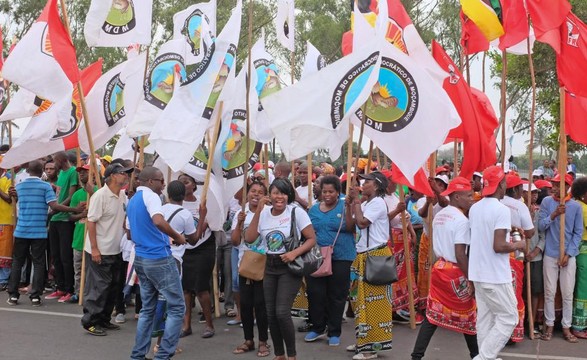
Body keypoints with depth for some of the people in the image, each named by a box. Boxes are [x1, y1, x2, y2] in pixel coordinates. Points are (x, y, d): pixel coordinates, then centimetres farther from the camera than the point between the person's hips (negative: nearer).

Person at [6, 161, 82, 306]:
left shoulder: (19, 186, 5)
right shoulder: (45, 186, -7)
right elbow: (54, 206, -17)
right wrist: (75, 209, -16)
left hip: (21, 231, 3)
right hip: (39, 232, -3)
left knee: (17, 262, 12)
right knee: (39, 263, 4)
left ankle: (13, 295, 14)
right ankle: (35, 296, 2)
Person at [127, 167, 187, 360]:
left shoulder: (132, 201, 16)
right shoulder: (150, 196, -12)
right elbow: (159, 221, -31)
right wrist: (177, 237, -18)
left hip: (140, 259, 9)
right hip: (159, 259, -9)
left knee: (147, 308, 16)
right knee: (177, 307, -1)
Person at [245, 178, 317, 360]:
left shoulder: (296, 212, -9)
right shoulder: (264, 214, 4)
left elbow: (312, 239, -8)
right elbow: (249, 238, -6)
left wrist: (294, 253, -23)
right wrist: (258, 211, -9)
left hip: (290, 267, -5)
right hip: (270, 267, 5)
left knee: (282, 312, -13)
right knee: (271, 313, 8)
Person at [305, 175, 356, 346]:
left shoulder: (344, 206, -3)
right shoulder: (314, 209, 9)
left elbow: (350, 228, -15)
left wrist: (349, 208, -22)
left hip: (340, 258, -3)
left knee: (337, 296, 6)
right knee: (315, 294, 6)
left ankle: (334, 332, 18)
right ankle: (317, 327, 24)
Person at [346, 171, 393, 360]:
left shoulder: (377, 203, -12)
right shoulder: (366, 203, 16)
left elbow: (362, 223, -24)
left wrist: (357, 202, -12)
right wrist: (349, 205, 4)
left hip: (376, 256, -10)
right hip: (364, 256, 10)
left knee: (373, 301, -6)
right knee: (360, 299, 15)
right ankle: (363, 341, 26)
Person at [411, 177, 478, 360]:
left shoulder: (439, 215, 9)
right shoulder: (461, 220, -16)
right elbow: (460, 255, -20)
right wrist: (471, 279, -16)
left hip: (439, 267, 7)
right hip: (455, 271, -7)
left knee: (432, 315, 9)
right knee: (467, 314, 11)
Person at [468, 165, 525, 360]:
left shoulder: (474, 208, 7)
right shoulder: (501, 210, -18)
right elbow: (499, 246, -24)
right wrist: (517, 245, -6)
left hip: (478, 273, 8)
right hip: (495, 275, -8)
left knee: (485, 318, 14)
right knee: (508, 318, 3)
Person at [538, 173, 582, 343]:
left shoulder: (576, 206, -3)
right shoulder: (546, 202, -2)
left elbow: (578, 232, -1)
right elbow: (541, 226, -4)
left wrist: (568, 253, -8)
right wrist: (554, 215, -21)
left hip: (569, 255, 0)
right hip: (550, 254, 0)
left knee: (568, 293, 5)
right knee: (549, 292, 6)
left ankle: (566, 327, 15)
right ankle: (549, 324, 17)